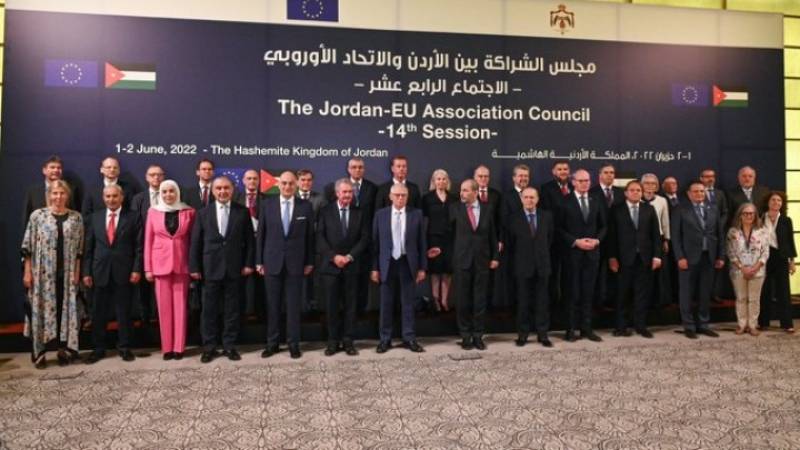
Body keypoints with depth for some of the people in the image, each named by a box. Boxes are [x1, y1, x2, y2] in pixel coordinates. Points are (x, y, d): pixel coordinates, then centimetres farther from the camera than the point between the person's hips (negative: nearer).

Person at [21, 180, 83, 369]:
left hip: (67, 273, 2)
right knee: (41, 309, 3)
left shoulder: (76, 217, 4)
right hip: (43, 273, -1)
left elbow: (79, 248, 5)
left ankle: (64, 349, 17)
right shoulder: (37, 215, -1)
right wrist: (27, 272, -5)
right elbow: (28, 247, -1)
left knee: (66, 309, 6)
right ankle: (39, 351, 13)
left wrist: (77, 272, 1)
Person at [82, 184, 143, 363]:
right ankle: (99, 349, 19)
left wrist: (137, 269, -9)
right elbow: (88, 247, 8)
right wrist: (87, 272, 2)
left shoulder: (133, 217, 1)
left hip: (124, 272, -2)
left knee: (124, 312, 5)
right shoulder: (94, 218, 9)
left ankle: (124, 347, 16)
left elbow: (139, 246, -2)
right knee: (99, 313, 8)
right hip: (100, 272, 3)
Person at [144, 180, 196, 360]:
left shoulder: (188, 211, 3)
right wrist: (148, 268, 0)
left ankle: (179, 346, 9)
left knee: (180, 305, 2)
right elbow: (148, 241, 5)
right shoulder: (153, 211, 5)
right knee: (164, 306, 3)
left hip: (181, 264, 0)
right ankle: (167, 347, 10)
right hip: (160, 264, 1)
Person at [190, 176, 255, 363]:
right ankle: (209, 346, 16)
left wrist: (249, 263, -3)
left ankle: (230, 345, 16)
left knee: (232, 309, 7)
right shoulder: (203, 213, 5)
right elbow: (195, 242, 4)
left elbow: (250, 240, 3)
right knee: (209, 310, 6)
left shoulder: (242, 212, 3)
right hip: (210, 268, 1)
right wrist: (194, 267, -1)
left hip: (234, 268, 0)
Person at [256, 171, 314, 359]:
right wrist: (259, 261, 2)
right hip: (272, 262, 1)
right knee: (272, 305, 8)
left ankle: (293, 343, 15)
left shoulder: (305, 206, 1)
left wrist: (309, 261, 2)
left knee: (294, 305, 5)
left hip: (295, 263, -1)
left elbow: (309, 236, 3)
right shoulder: (267, 205, 2)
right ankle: (272, 343, 19)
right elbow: (261, 234, 4)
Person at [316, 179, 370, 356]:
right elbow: (320, 237, -2)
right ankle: (333, 341, 12)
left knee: (350, 305, 5)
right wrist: (334, 256, -12)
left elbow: (364, 238, 2)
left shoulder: (359, 213, 8)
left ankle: (348, 341, 13)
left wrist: (350, 256, -9)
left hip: (351, 265, 1)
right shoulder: (325, 211, 3)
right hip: (330, 265, -1)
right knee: (331, 305, 2)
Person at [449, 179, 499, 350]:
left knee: (480, 300, 6)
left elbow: (492, 235, 9)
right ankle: (465, 335, 16)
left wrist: (495, 256, 6)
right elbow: (450, 232, 3)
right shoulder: (455, 209, 0)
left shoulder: (487, 210, 6)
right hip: (462, 260, -1)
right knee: (463, 300, 4)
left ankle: (478, 335, 17)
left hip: (482, 261, 1)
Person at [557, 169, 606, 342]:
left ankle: (586, 328, 16)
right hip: (573, 252, -3)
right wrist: (575, 242, -15)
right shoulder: (565, 202, -2)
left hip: (592, 252, 4)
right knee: (573, 292, 2)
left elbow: (602, 226, 13)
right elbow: (560, 228, -5)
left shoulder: (596, 202, 10)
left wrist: (597, 240, -6)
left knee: (588, 292, 8)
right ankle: (571, 329, 11)